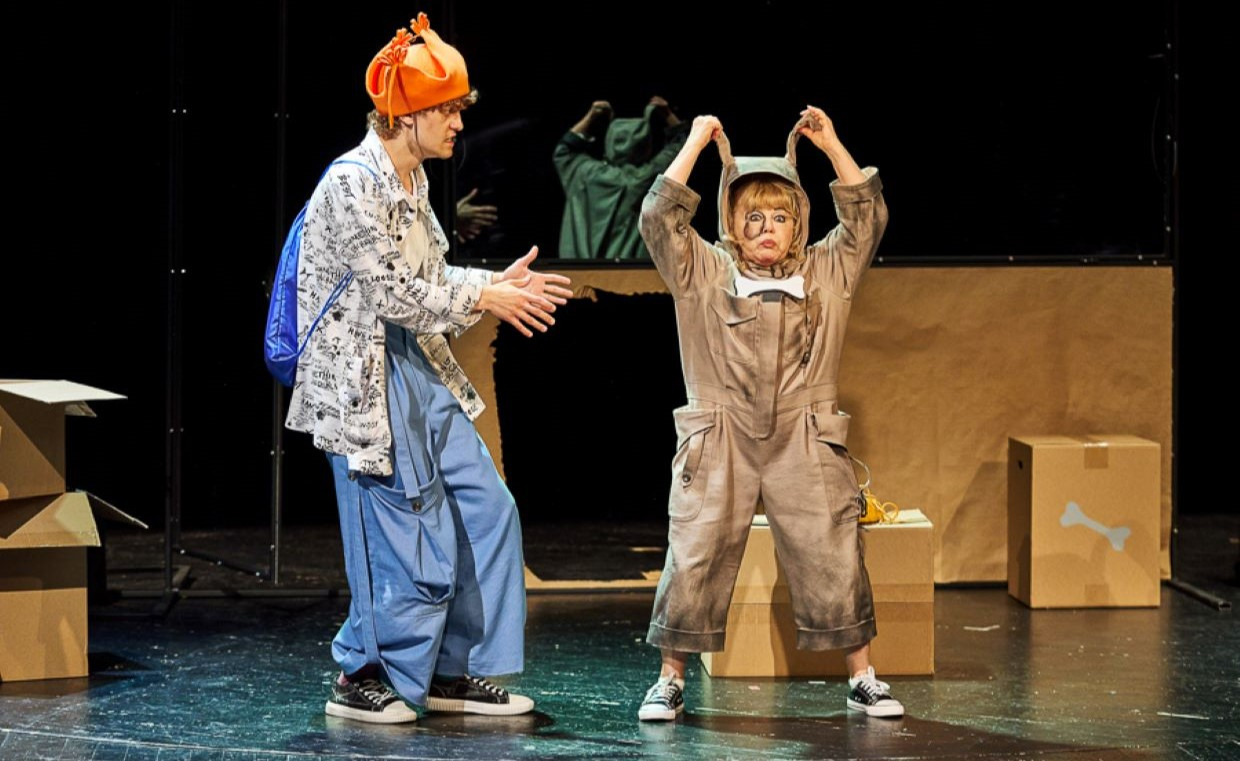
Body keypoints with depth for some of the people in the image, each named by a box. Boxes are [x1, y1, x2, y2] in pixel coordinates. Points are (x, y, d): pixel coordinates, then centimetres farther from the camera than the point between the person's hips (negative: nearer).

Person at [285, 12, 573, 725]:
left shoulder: (412, 178, 10)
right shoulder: (353, 183, -19)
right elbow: (393, 294, -19)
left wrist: (501, 282, 4)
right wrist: (483, 299, -10)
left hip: (419, 368, 10)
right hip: (364, 376, -10)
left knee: (486, 508, 8)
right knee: (404, 529, -6)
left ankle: (456, 671, 17)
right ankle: (365, 678, 10)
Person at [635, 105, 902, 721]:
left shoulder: (827, 273, 9)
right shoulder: (702, 274, 4)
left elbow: (867, 218, 3)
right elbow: (659, 217, -7)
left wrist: (831, 144, 0)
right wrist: (696, 143, -4)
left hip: (805, 445, 1)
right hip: (719, 446, -1)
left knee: (833, 559, 0)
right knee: (694, 560, -1)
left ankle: (862, 679, 11)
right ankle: (670, 680, 10)